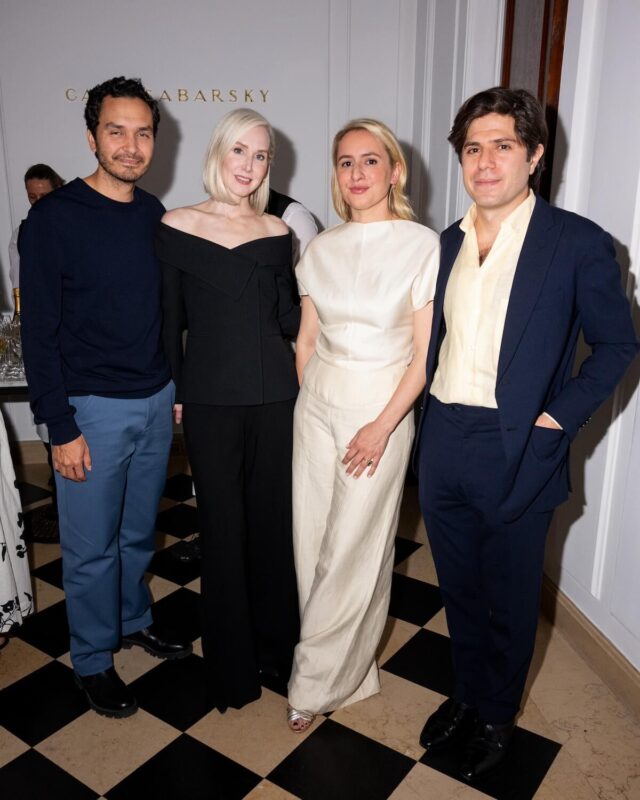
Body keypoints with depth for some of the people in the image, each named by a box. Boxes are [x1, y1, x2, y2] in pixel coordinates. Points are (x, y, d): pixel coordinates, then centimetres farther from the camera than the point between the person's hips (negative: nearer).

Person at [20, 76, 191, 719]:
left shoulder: (156, 217, 5)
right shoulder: (54, 219, -11)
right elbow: (39, 332, -11)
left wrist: (177, 387, 11)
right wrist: (61, 428, -13)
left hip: (156, 401, 5)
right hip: (92, 409, -5)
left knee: (139, 531, 20)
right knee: (91, 546, 8)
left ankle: (134, 619, 43)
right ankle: (93, 659, 30)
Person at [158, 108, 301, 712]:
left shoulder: (276, 233, 6)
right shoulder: (176, 227, -1)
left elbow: (289, 318, 9)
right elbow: (170, 321, 2)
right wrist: (173, 392, 1)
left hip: (274, 396, 2)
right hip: (209, 401, -2)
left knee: (273, 520, 10)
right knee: (224, 526, 7)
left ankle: (275, 646, 33)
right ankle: (232, 665, 27)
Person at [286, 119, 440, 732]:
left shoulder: (422, 246, -8)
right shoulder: (321, 248, 6)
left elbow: (425, 353, -10)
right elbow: (306, 340, 10)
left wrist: (383, 426, -14)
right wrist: (307, 402, 8)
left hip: (381, 408, -4)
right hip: (316, 403, 5)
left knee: (354, 550, 3)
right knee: (312, 540, 9)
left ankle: (314, 685, 24)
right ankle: (344, 669, 32)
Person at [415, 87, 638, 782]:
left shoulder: (579, 244, -9)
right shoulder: (450, 242, 7)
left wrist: (557, 418, -11)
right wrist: (429, 419, 7)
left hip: (517, 453, -4)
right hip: (442, 445, 5)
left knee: (509, 598, 15)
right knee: (458, 588, 20)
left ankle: (497, 716, 40)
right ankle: (467, 694, 45)